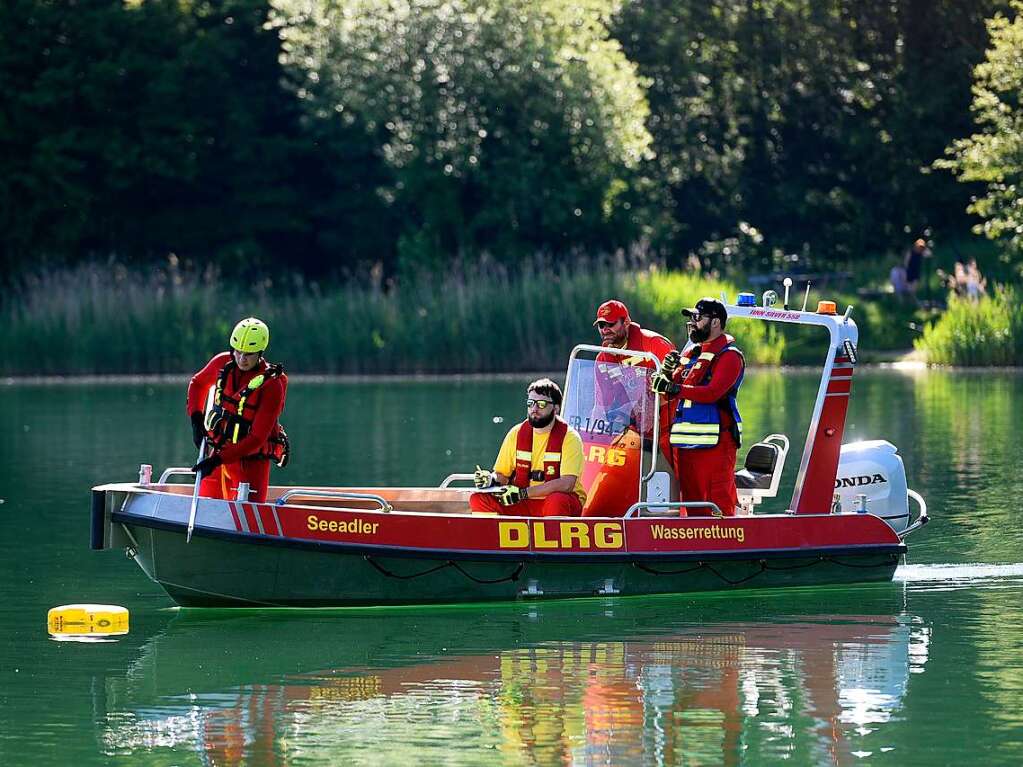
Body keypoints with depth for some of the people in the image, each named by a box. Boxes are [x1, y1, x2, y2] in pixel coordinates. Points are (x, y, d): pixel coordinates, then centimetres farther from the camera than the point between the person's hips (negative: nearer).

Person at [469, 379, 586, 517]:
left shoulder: (569, 437, -8)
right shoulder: (516, 434, 6)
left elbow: (566, 484, -20)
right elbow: (502, 475, 13)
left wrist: (523, 493, -24)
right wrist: (491, 480, -13)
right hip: (523, 505, 4)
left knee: (557, 501, -39)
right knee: (478, 499, -17)